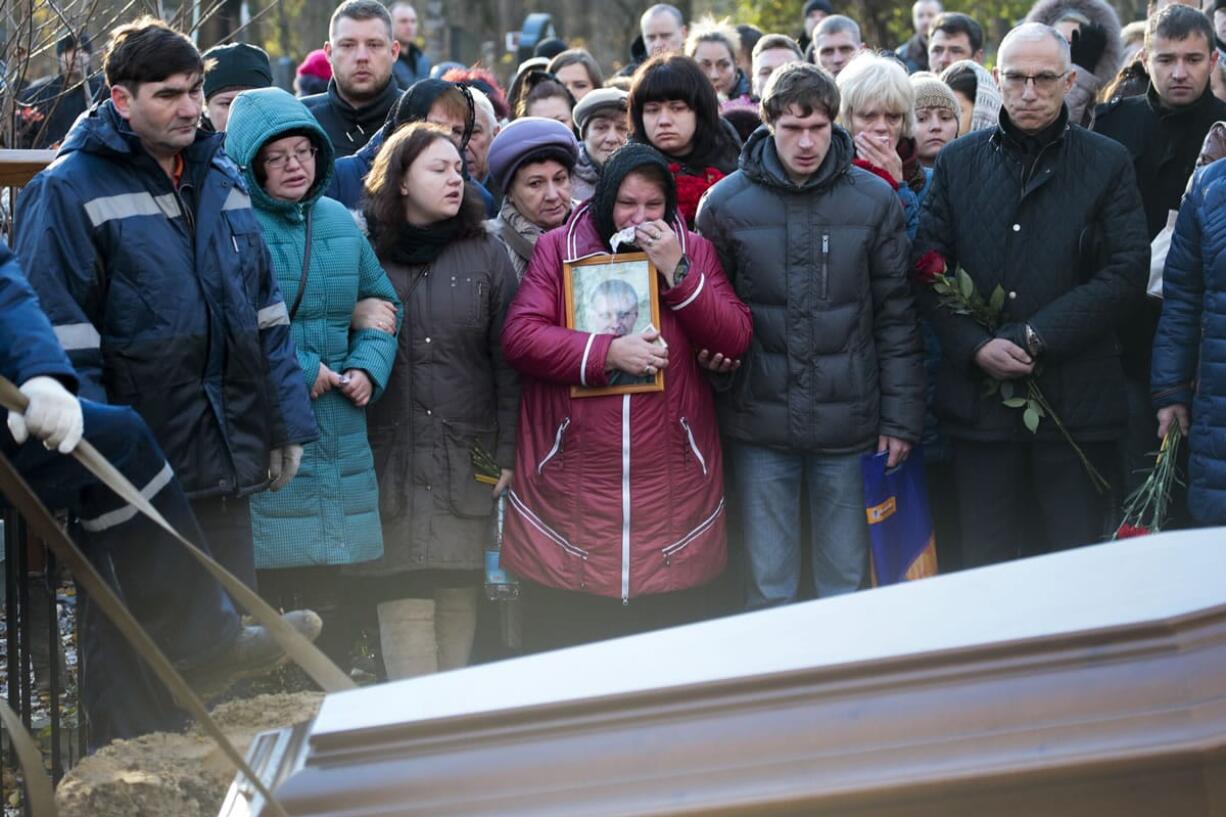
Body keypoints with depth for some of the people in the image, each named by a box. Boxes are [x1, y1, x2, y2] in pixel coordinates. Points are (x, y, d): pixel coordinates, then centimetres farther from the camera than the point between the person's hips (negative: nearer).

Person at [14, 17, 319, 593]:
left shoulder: (222, 179, 12)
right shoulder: (68, 192, -9)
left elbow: (265, 313, 17)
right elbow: (59, 331, -13)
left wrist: (286, 426, 13)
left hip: (228, 458, 6)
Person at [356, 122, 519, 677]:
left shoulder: (485, 256, 8)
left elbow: (507, 360, 6)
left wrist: (507, 451, 1)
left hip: (469, 454, 2)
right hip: (389, 457, -2)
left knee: (459, 591, 3)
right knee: (403, 598, -7)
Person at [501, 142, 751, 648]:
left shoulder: (694, 251, 11)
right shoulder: (558, 249, 5)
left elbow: (734, 341, 0)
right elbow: (519, 337, -6)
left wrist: (678, 271, -9)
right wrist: (608, 352, -15)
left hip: (673, 488, 2)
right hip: (570, 488, -1)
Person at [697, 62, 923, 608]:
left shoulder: (874, 200, 0)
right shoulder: (725, 204, -2)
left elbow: (895, 316, 2)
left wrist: (901, 417, 0)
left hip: (849, 423, 0)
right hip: (759, 426, 0)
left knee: (846, 584, 9)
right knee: (768, 588, 7)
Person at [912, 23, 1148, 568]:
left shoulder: (1108, 164, 3)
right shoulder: (957, 162, 9)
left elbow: (1127, 272, -6)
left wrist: (1034, 337, -13)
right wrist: (975, 346, -11)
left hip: (1076, 399, -2)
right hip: (978, 394, 2)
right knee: (985, 562, 7)